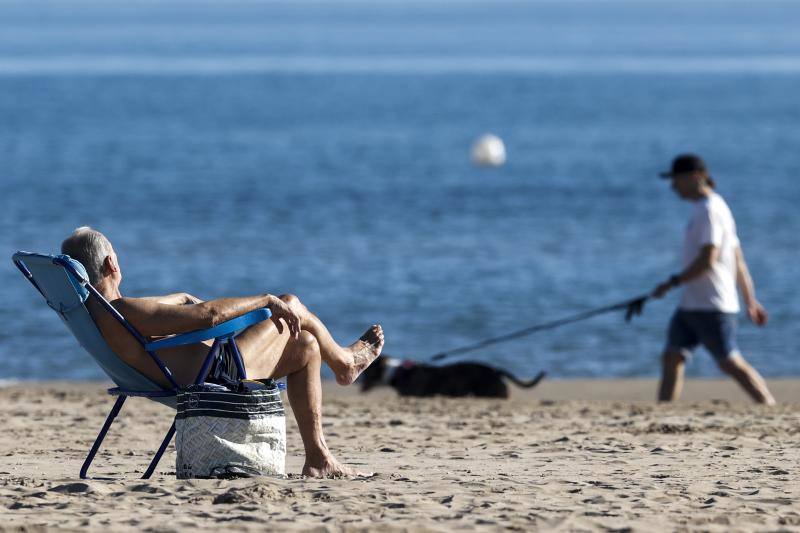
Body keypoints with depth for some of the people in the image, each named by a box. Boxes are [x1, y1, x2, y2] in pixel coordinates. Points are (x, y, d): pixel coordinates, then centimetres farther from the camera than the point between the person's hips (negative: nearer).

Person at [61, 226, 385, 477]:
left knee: (305, 345, 23)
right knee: (292, 306, 5)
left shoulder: (88, 311, -1)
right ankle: (343, 362, 37)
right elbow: (207, 314, -33)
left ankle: (318, 458, 31)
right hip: (218, 375, -10)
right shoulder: (125, 314, -32)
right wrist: (267, 300, -22)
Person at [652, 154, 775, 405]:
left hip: (712, 306, -10)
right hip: (691, 304, 10)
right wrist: (751, 301, 20)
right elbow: (739, 261, 19)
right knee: (671, 358, 4)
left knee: (731, 363, -7)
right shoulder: (710, 208, 18)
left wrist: (673, 282, -15)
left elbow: (707, 260, -21)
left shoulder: (710, 210, -13)